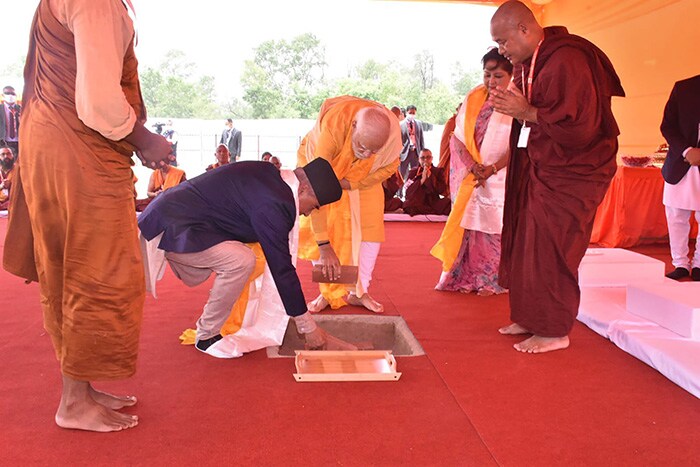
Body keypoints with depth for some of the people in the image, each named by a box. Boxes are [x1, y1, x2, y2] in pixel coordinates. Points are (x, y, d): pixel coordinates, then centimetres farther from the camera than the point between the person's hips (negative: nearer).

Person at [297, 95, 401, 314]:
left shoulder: (391, 128, -34)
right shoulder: (331, 128, -44)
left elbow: (389, 166, -13)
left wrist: (349, 184, -26)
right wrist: (324, 246, -47)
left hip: (362, 175, 3)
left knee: (371, 224, -9)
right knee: (317, 228, -13)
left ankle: (359, 292, 3)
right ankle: (330, 293, 0)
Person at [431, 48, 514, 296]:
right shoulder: (473, 99, 6)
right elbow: (459, 136, 4)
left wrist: (492, 169, -18)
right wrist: (472, 165, -10)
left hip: (503, 178, -4)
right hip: (473, 176, 4)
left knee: (496, 227, -1)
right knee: (469, 225, 5)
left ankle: (494, 281, 10)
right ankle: (466, 278, 15)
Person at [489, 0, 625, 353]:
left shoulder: (566, 61, -21)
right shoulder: (529, 62, 8)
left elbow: (579, 123, -25)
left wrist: (526, 112, -19)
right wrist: (512, 106, 1)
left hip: (567, 175, -9)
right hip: (539, 169, 9)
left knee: (549, 251, -3)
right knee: (528, 245, 12)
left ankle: (554, 331, 11)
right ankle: (530, 318, 25)